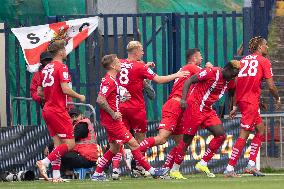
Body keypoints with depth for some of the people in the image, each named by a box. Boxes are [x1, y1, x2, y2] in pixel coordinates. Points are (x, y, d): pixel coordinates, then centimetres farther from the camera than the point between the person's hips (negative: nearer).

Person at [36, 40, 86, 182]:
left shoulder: (45, 69, 12)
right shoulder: (61, 67, -11)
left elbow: (39, 92, 16)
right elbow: (65, 89, -18)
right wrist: (79, 97, -3)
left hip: (47, 110, 8)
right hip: (58, 111, -8)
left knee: (58, 143, 11)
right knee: (69, 144, -5)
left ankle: (56, 175, 5)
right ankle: (44, 162, -17)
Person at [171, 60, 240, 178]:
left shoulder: (230, 82, 6)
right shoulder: (211, 72, -16)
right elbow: (189, 81, -15)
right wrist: (183, 99, -23)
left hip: (208, 110, 8)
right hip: (194, 106, -8)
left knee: (221, 135, -4)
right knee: (187, 139, -3)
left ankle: (203, 164, 4)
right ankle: (174, 170, 8)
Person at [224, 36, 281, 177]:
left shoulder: (244, 60, 17)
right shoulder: (264, 61, -1)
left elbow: (236, 85, 15)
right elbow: (271, 86, -4)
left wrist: (235, 106, 18)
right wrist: (278, 99, 14)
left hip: (241, 100, 8)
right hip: (251, 101, -8)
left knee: (261, 129, 18)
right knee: (244, 134, -8)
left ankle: (251, 165, 12)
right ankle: (230, 169, -13)